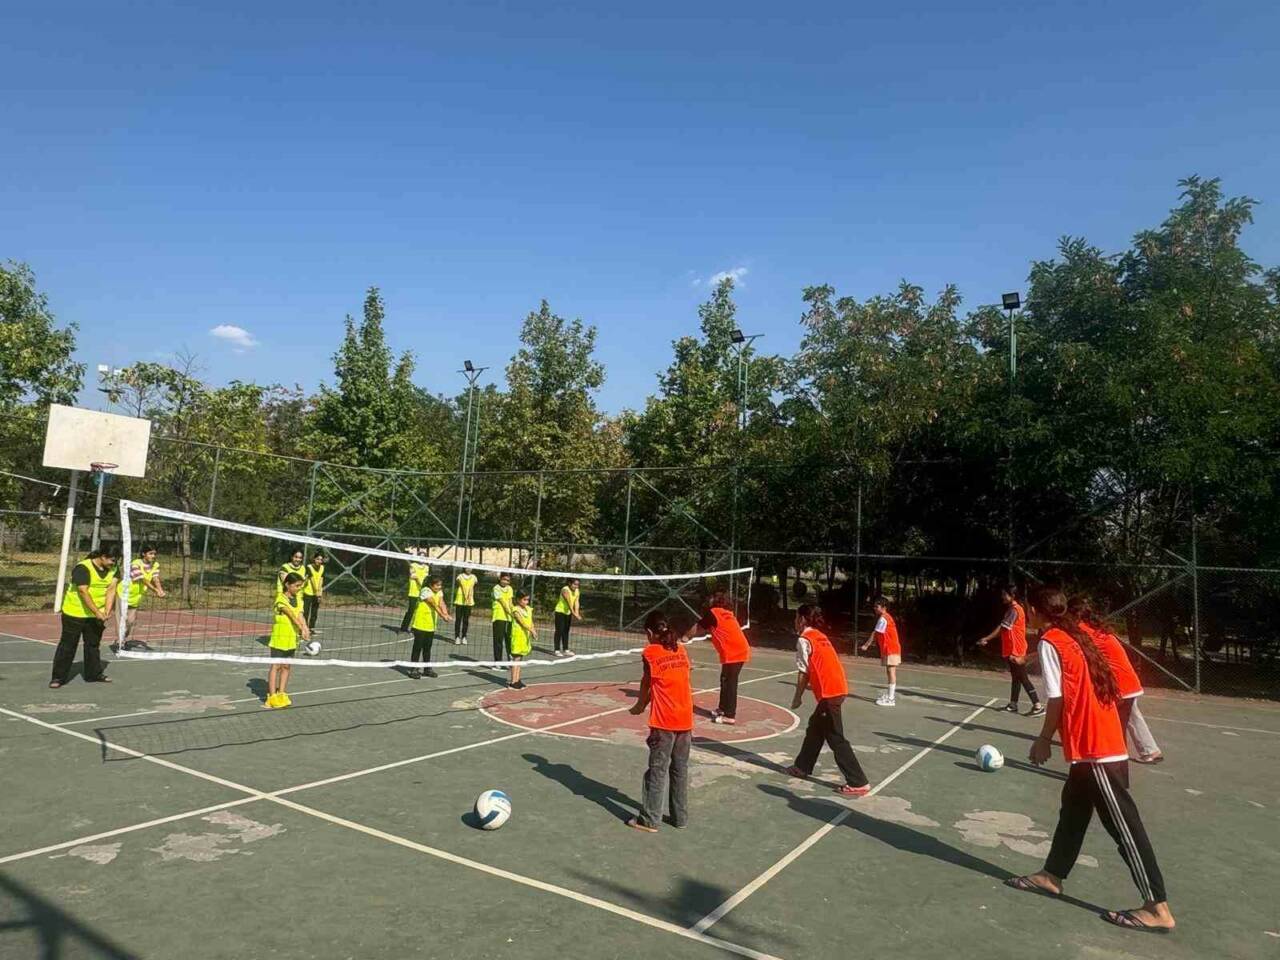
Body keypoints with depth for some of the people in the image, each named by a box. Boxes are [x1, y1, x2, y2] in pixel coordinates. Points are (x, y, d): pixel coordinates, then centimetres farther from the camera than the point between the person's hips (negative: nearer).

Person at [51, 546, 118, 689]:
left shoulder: (112, 570, -2)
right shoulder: (82, 568, -22)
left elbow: (111, 589, -8)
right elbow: (84, 592, -27)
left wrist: (107, 612, -18)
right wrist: (98, 613, -28)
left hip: (97, 616, 6)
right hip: (75, 614, -6)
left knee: (93, 645, 15)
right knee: (67, 646, 3)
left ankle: (94, 673, 25)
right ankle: (58, 677, 12)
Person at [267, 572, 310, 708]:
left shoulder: (298, 599, 6)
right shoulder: (281, 599, -14)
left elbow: (300, 615, -7)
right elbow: (292, 615, -25)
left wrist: (305, 628, -25)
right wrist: (302, 629, -35)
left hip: (292, 639, 6)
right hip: (279, 637, -6)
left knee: (286, 666, 11)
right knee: (275, 666, -1)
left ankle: (281, 694, 20)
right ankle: (272, 696, 2)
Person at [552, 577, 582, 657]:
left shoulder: (576, 591, -1)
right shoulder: (565, 590, -23)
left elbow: (576, 602, -8)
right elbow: (569, 603, -31)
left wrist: (577, 613, -22)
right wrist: (574, 614, -37)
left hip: (568, 613, 7)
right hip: (560, 612, -7)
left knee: (566, 631, 11)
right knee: (559, 631, -7)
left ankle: (565, 650, 17)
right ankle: (556, 650, -2)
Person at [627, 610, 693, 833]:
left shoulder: (650, 652, -6)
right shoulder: (681, 649, 7)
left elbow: (646, 685, 3)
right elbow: (687, 682, 9)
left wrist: (639, 706, 19)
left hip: (664, 722, -5)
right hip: (685, 720, 5)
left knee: (658, 770, 3)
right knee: (680, 769, 15)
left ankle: (649, 820, 10)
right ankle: (680, 817, 24)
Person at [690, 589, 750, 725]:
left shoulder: (713, 612, -2)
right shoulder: (727, 613, 19)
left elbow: (697, 626, 9)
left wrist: (687, 637, 21)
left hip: (732, 653, -8)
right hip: (741, 650, 8)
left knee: (730, 683, -5)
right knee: (725, 680, 18)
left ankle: (730, 716, -4)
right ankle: (723, 708, 29)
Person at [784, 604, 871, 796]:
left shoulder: (804, 639, -7)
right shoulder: (820, 636, 18)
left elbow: (804, 672, -7)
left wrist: (797, 697, 2)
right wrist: (813, 685, 19)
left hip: (829, 692, -9)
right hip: (838, 688, 9)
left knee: (835, 738, -2)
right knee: (815, 727, 21)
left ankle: (858, 783, -1)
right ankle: (802, 767, 33)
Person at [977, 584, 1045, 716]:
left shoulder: (1014, 610, -17)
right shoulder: (1011, 609, 13)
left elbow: (1002, 627, -22)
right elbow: (1004, 630, 17)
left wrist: (986, 639, -24)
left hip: (1016, 651, -10)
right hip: (1012, 650, 10)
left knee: (1023, 678, -6)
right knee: (1015, 677, 13)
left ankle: (1038, 707, -3)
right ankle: (1013, 705, 20)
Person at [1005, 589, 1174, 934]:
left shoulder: (1050, 641, -12)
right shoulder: (1078, 636, 12)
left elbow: (1057, 699, -14)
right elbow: (1083, 692, 12)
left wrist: (1044, 740, -2)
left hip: (1094, 748, -9)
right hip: (1105, 741, 9)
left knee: (1123, 824, -2)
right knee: (1074, 809, 17)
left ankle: (1157, 907, 6)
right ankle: (1052, 875, 28)